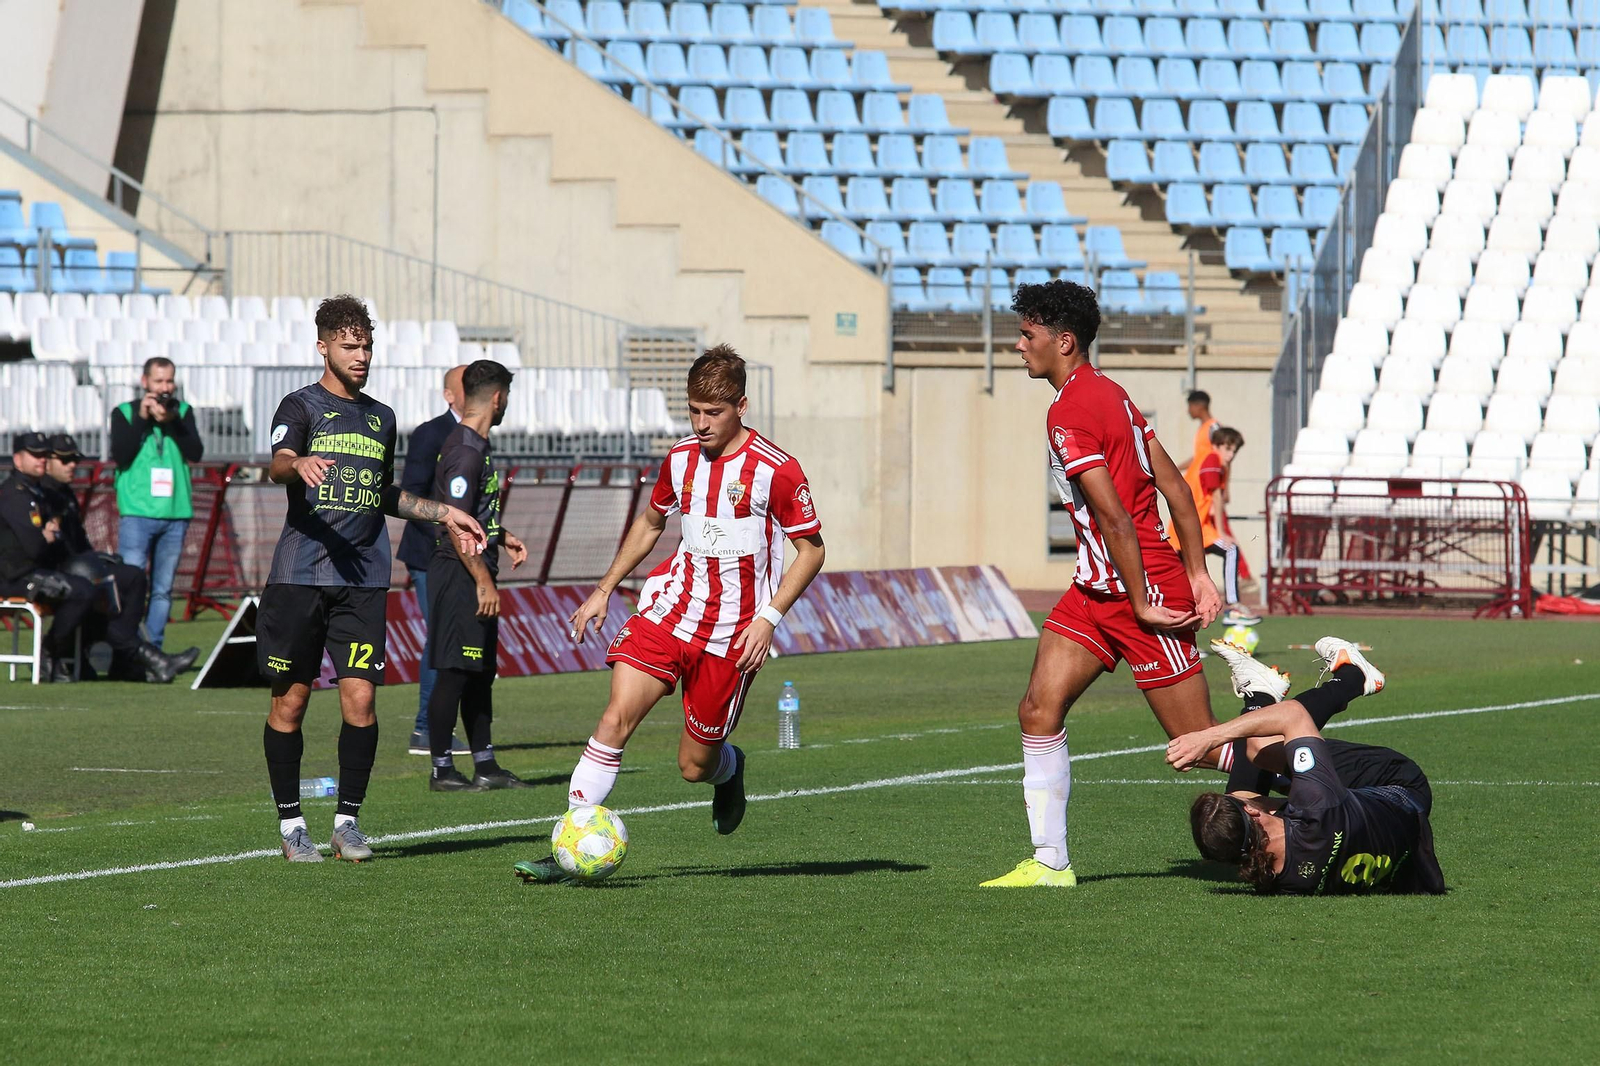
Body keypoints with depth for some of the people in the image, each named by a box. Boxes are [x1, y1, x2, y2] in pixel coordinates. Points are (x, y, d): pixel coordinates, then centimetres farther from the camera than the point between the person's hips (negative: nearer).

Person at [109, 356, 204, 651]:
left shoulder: (182, 412, 12)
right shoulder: (124, 413, 6)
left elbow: (196, 453, 0)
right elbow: (120, 455, -7)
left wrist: (171, 421, -11)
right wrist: (141, 419, -11)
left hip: (175, 515, 3)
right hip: (137, 513, -3)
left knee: (163, 590, 4)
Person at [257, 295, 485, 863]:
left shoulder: (380, 418, 19)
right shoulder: (301, 406, 2)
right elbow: (277, 464, -18)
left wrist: (442, 513, 27)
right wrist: (299, 465, -40)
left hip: (363, 578, 4)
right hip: (299, 575, -4)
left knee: (360, 699, -7)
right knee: (289, 701, 0)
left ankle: (348, 820, 4)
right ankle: (291, 822, 10)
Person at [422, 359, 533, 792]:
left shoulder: (474, 445, 15)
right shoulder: (466, 451, -17)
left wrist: (502, 537, 20)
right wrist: (484, 582, -22)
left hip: (474, 576, 10)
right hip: (461, 576, -10)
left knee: (480, 672, 13)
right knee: (455, 671, -6)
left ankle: (485, 764, 17)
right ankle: (442, 769, -3)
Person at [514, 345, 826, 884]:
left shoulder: (775, 469, -11)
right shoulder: (681, 459, 5)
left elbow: (811, 550, -5)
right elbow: (650, 522, 24)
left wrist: (769, 618, -15)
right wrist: (604, 589, 18)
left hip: (731, 634, -4)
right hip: (669, 610, 4)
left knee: (695, 766, 2)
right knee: (617, 716, -16)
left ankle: (728, 769, 41)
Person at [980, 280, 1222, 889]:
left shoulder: (1069, 413, -17)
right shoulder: (1109, 393, 12)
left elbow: (1114, 518, -21)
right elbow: (1173, 484, 12)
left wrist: (1142, 603, -17)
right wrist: (1195, 572, 11)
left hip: (1141, 588, -10)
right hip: (1097, 588, 10)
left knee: (1199, 742, -3)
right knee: (1038, 711, 2)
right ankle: (1051, 863, 3)